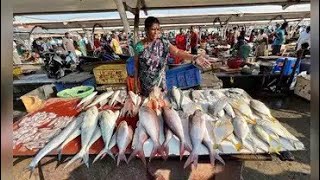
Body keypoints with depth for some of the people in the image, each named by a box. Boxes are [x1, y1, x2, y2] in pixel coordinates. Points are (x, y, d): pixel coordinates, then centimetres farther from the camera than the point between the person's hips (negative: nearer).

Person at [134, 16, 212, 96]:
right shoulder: (139, 46, -8)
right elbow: (136, 66, -4)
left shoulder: (163, 43, -8)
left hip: (160, 83, 0)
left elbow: (177, 52, -23)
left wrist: (194, 57, -39)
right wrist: (136, 84, -4)